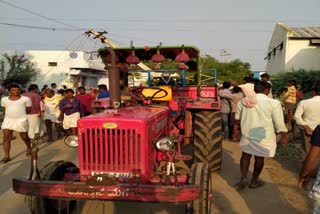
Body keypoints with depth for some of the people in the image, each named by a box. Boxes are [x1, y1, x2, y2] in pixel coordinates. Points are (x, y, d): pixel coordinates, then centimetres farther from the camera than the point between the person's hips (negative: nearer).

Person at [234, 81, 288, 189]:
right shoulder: (273, 103, -13)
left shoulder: (243, 101, -1)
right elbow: (279, 122, -9)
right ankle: (254, 181, 26)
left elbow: (237, 118, 12)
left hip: (247, 134, 3)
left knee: (246, 155, 18)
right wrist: (284, 136, 4)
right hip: (264, 136, -3)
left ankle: (243, 178, 7)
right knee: (259, 157, 13)